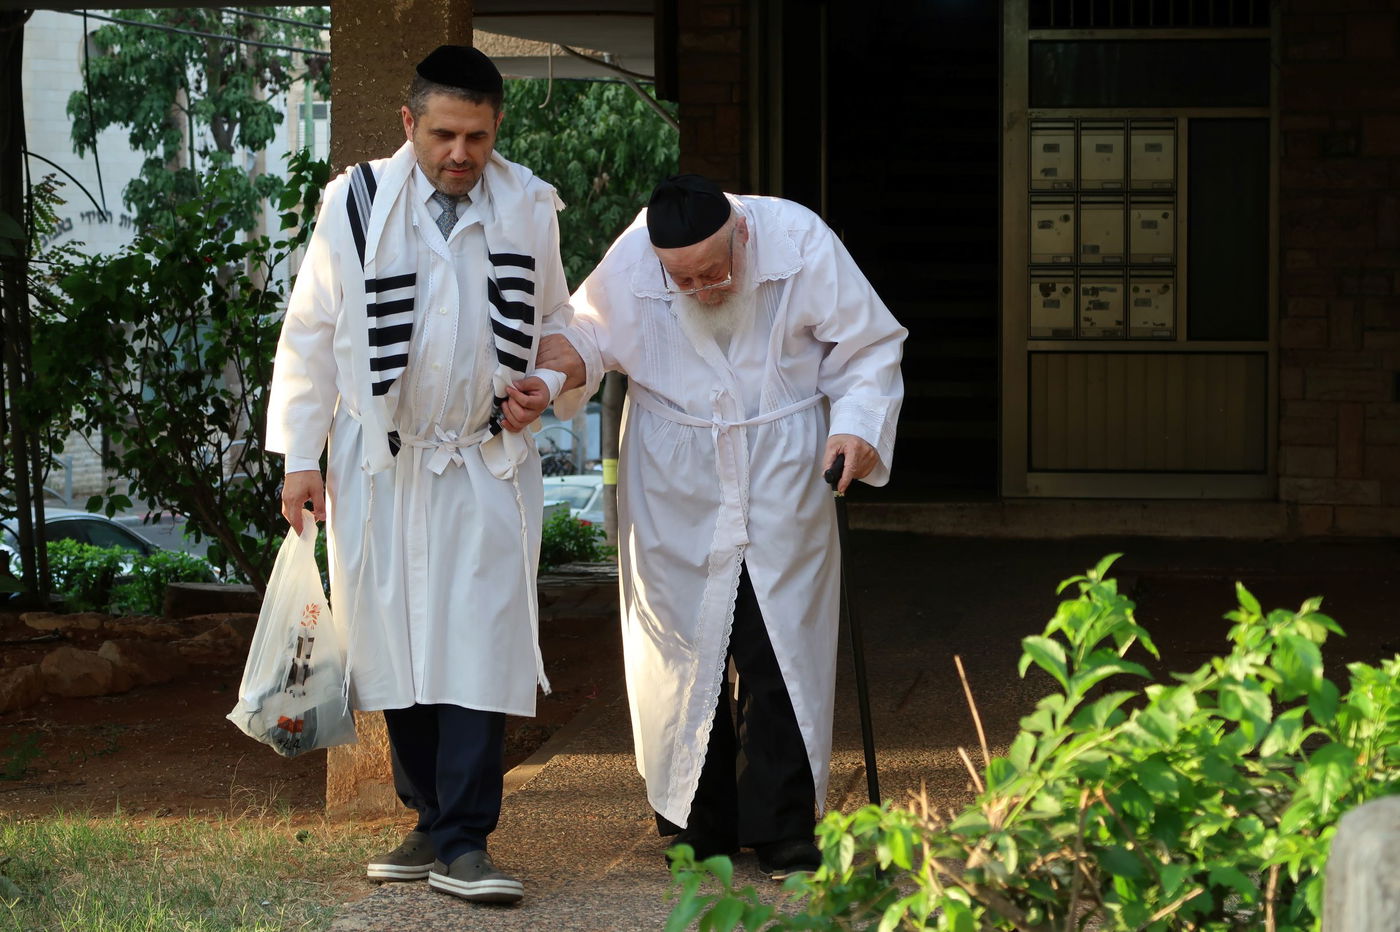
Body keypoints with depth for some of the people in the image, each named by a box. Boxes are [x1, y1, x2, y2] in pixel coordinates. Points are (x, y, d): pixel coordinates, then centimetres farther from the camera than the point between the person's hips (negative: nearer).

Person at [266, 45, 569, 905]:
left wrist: (543, 386, -4)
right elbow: (312, 334, 3)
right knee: (399, 644, 5)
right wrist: (301, 457, 0)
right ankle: (432, 823, 18)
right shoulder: (358, 204, -3)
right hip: (379, 464, 0)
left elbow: (552, 322, 17)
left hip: (488, 463, 0)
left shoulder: (527, 208, 2)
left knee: (479, 647, -9)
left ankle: (464, 842, -8)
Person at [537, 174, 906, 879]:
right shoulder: (627, 264, -14)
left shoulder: (799, 242, -16)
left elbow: (868, 344, -4)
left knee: (779, 658, -4)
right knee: (685, 649, 3)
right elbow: (589, 333, 5)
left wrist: (858, 424, -16)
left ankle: (783, 831, 4)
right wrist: (566, 363, -16)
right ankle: (700, 824, 16)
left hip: (782, 479, -1)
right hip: (676, 490, 1)